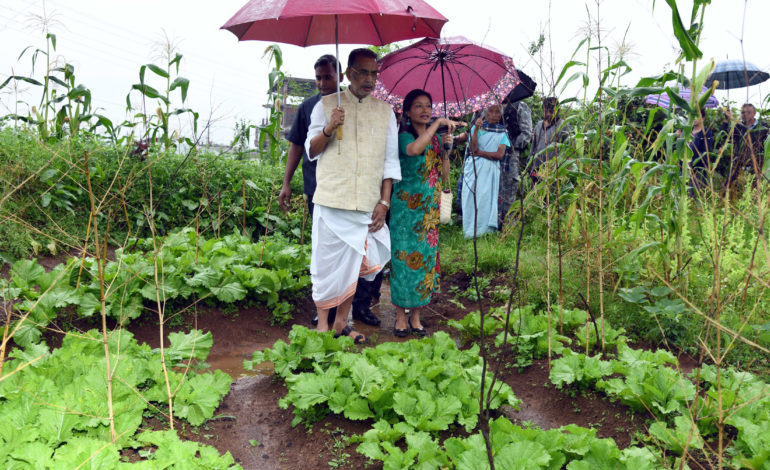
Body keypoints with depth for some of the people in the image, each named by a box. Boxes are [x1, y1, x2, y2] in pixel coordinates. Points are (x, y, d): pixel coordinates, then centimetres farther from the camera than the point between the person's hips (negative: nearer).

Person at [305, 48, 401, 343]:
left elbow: (390, 161, 11)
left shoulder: (385, 111, 13)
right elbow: (311, 151, 7)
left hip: (367, 205, 2)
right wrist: (328, 130, -13)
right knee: (327, 261, -1)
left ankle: (342, 322, 19)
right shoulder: (327, 105, 8)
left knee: (354, 263, 6)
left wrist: (384, 201, 2)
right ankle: (322, 323, 13)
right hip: (331, 200, -2)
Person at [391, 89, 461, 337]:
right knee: (404, 257, -4)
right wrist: (438, 123, -28)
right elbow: (413, 149, -33)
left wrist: (447, 150, -3)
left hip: (430, 208, 5)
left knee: (425, 258, 6)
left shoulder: (436, 139, 12)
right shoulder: (404, 136, -6)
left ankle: (416, 315, 16)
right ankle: (401, 316, 8)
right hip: (406, 207, -5)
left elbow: (444, 177, 9)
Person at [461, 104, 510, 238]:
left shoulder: (502, 132, 11)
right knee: (472, 197, -7)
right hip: (474, 167, -1)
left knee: (486, 198, -5)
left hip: (491, 169, 1)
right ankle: (471, 232, -5)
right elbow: (473, 148, -9)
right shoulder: (477, 128, 7)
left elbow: (500, 154, -1)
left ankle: (485, 230, -2)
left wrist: (479, 152, -5)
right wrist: (476, 129, -16)